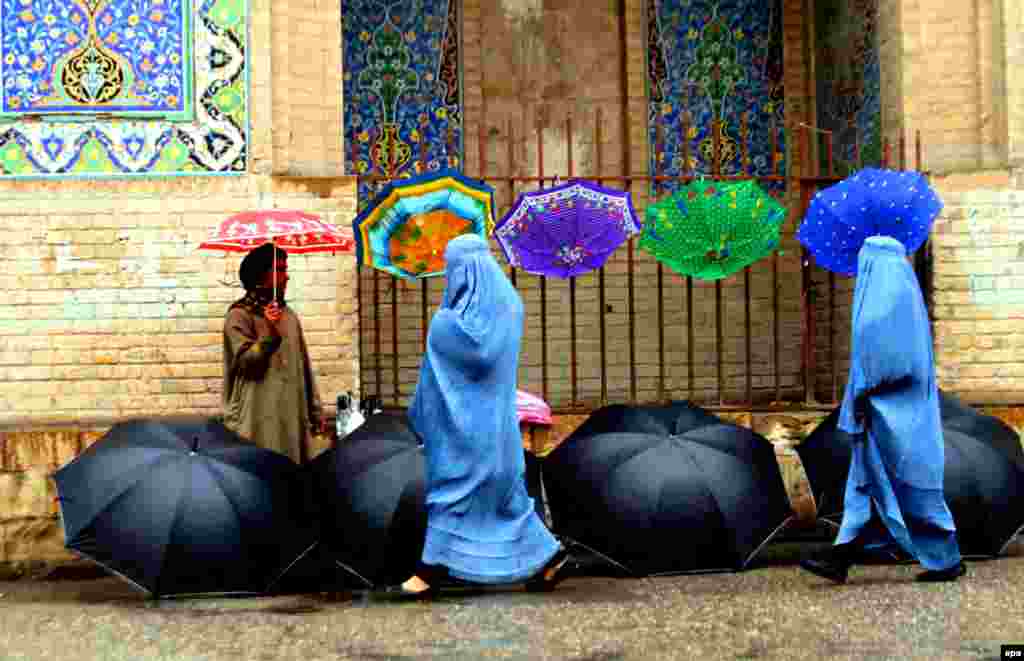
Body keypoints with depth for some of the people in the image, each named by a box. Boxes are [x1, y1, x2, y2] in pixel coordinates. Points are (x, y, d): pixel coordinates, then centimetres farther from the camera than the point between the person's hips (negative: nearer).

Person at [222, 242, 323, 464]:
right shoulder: (240, 315, -5)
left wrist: (315, 410, 16)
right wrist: (269, 332, -23)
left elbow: (303, 365, 17)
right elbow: (245, 361, -14)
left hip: (292, 418, 7)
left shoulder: (289, 314, 15)